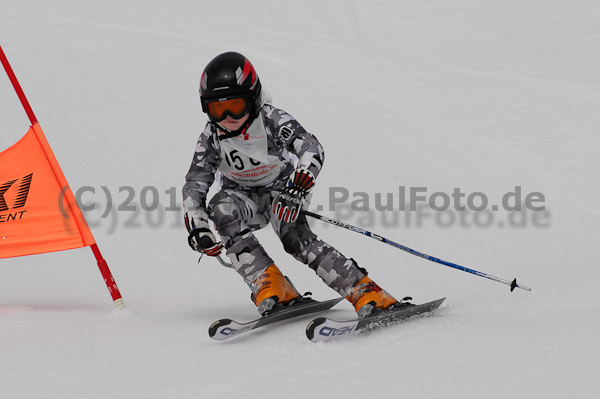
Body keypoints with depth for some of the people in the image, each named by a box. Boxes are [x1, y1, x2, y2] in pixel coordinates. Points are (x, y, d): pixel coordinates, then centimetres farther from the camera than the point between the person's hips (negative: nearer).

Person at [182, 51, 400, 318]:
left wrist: (296, 188, -54)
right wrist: (197, 228, -25)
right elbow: (194, 183, -10)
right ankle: (267, 284, -35)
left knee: (295, 237, -31)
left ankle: (364, 291, -35)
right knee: (222, 208, -32)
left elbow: (311, 148, -37)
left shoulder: (272, 120, -25)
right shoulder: (212, 138, -15)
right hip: (243, 197, 3)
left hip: (280, 189, -3)